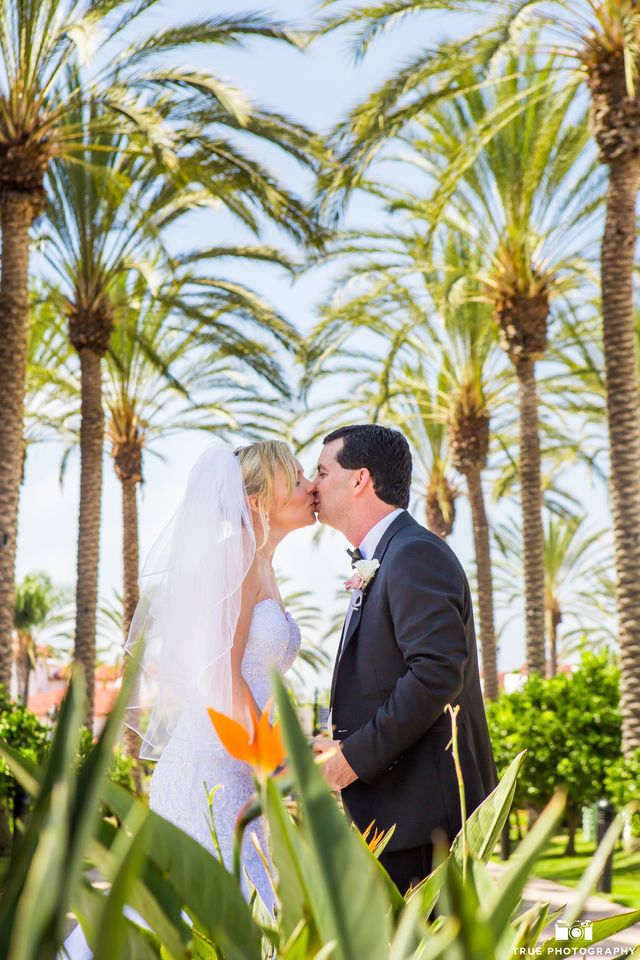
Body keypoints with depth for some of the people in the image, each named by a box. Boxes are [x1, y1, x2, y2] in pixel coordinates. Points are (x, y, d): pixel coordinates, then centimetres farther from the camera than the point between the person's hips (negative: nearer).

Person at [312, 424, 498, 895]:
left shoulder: (416, 553, -12)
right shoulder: (379, 564, 20)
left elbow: (439, 670, -23)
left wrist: (355, 756, -19)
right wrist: (340, 747, 8)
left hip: (423, 806, -10)